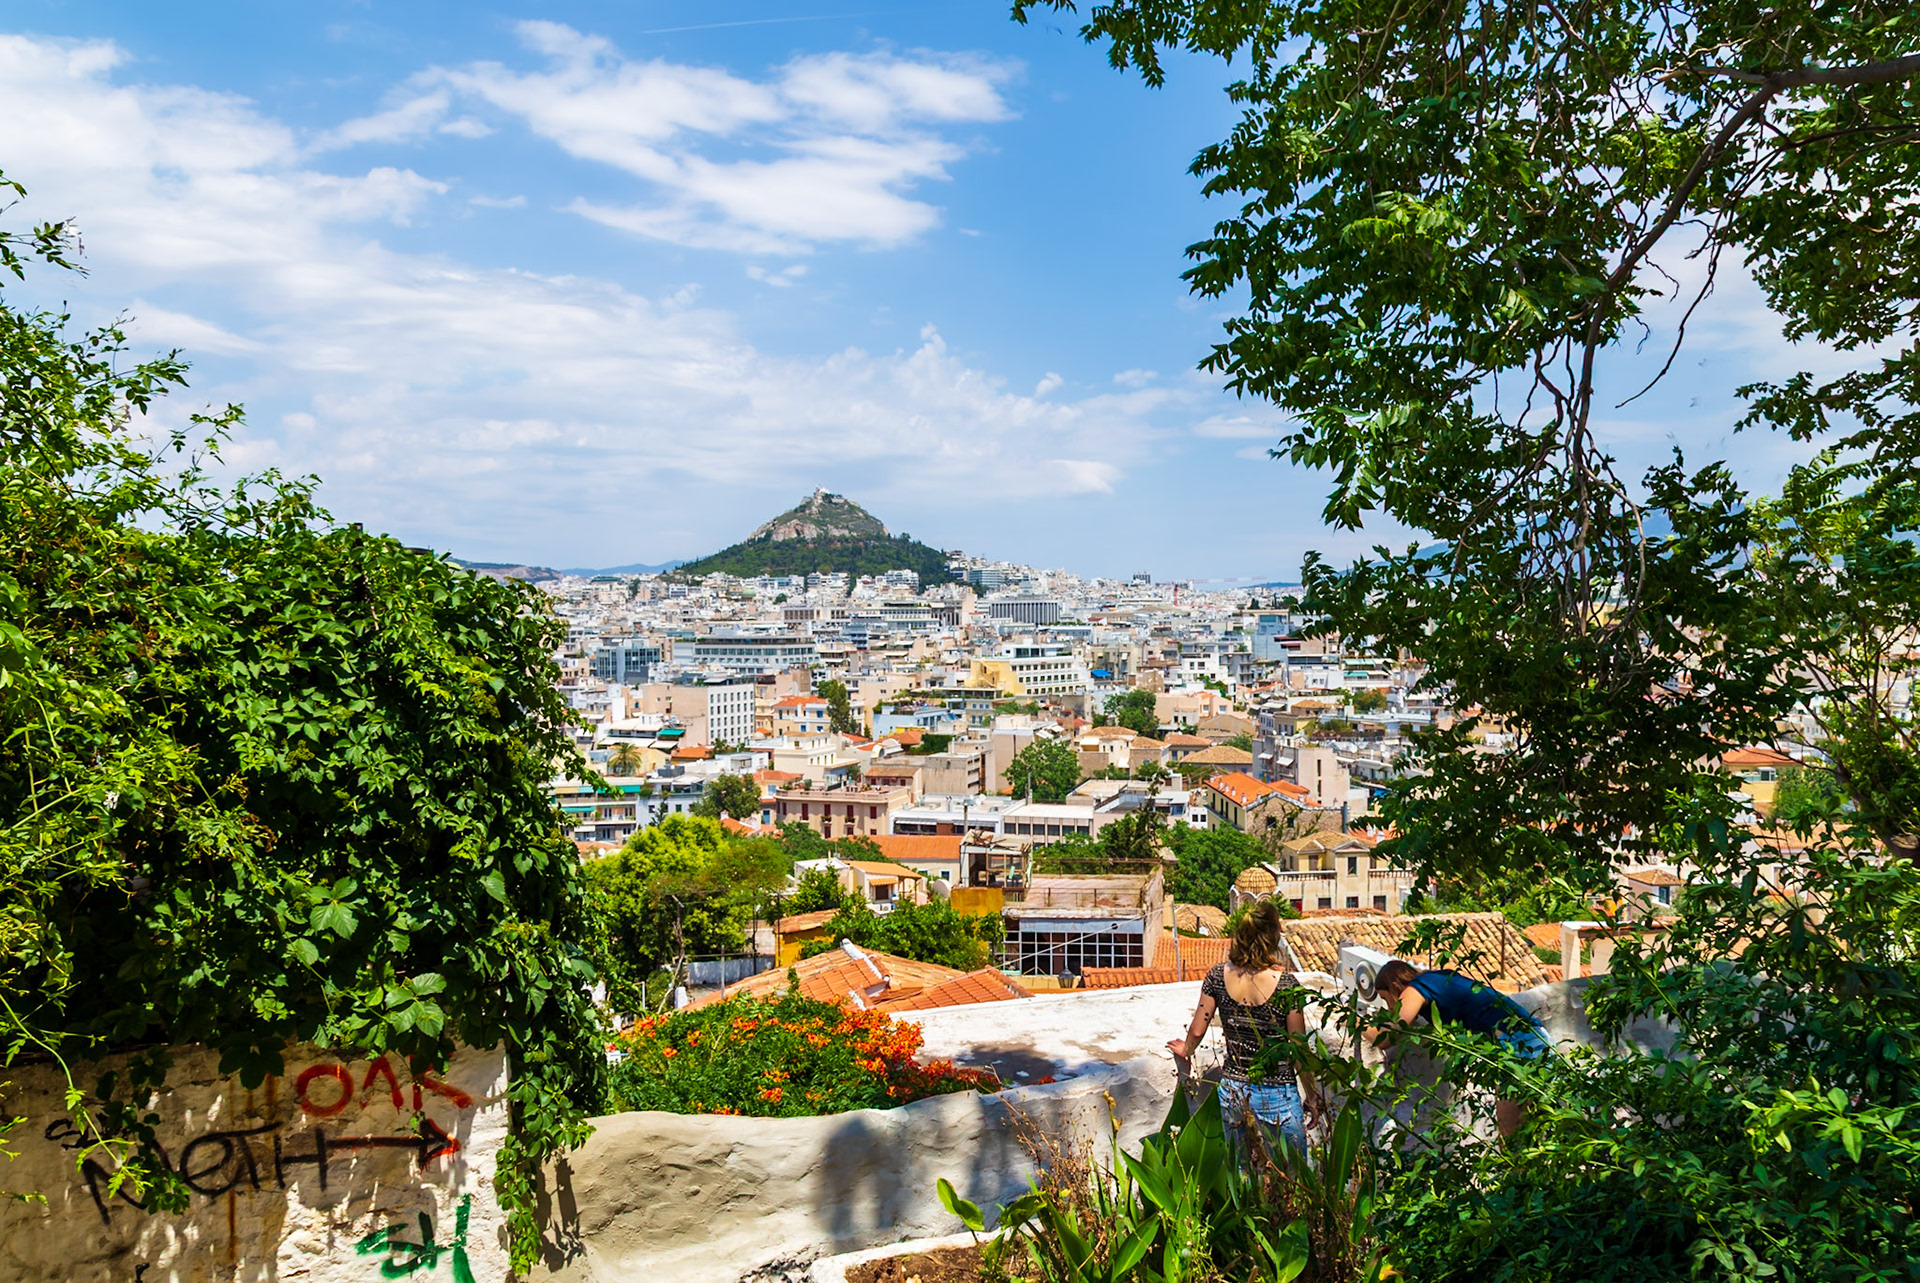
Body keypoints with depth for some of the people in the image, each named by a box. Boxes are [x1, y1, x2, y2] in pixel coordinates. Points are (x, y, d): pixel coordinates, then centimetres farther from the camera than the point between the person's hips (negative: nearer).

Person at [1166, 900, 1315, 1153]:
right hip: (1277, 1098, -3)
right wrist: (1312, 1099, 3)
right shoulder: (1286, 985, -17)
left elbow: (1197, 1031, 2)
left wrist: (1185, 1050, 24)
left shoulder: (1218, 977, -7)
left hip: (1232, 1091, 4)